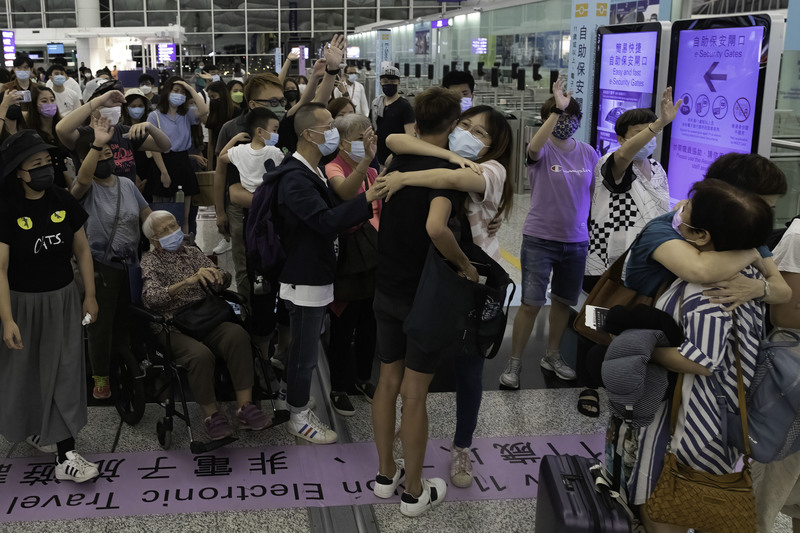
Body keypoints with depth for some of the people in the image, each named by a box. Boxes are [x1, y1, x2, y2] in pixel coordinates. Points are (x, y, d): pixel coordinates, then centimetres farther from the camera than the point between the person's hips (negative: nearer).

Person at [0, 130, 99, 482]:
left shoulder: (63, 202, -3)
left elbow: (82, 249, 6)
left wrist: (90, 295, 5)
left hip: (63, 299, 3)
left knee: (64, 372, 3)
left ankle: (65, 456, 11)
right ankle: (31, 427, 41)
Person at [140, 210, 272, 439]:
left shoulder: (192, 252, 20)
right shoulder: (149, 260, 6)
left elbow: (222, 282, 13)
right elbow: (151, 298, -15)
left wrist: (218, 275, -14)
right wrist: (188, 281, -29)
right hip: (171, 328, -4)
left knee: (237, 335, -28)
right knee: (200, 355, -35)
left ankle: (245, 406, -27)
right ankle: (211, 415, -15)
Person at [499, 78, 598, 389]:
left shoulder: (588, 153, 3)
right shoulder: (542, 150, -9)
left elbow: (594, 192, 13)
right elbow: (534, 147, -35)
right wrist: (557, 109, -43)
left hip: (577, 241, 5)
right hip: (540, 239, -4)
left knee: (564, 301, 17)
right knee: (532, 303, -6)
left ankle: (552, 356, 35)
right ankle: (514, 363, 10)